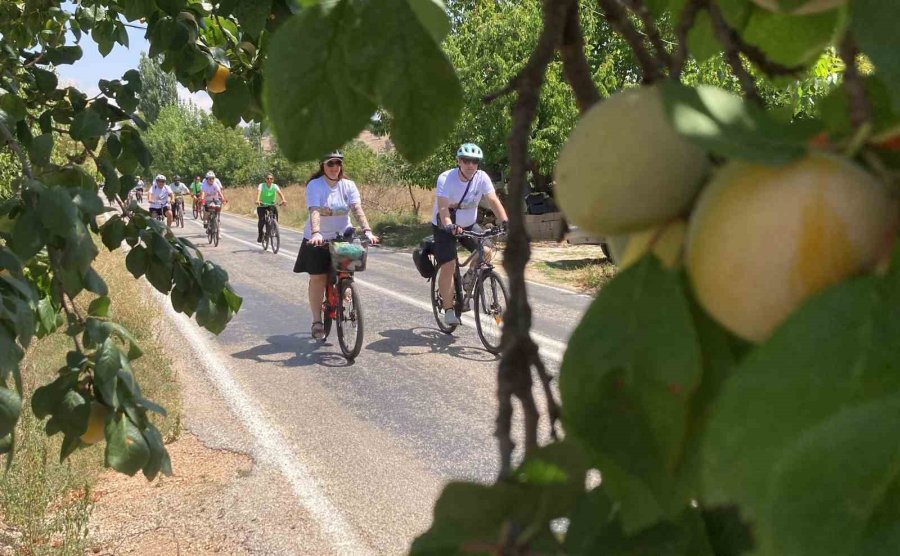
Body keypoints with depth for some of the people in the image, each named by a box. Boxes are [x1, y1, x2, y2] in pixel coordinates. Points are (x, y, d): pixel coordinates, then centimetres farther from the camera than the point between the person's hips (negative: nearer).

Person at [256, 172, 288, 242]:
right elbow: (259, 192, -33)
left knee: (275, 209, -30)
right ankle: (260, 234, 1)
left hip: (271, 205, 2)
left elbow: (279, 192, -29)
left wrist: (283, 200, -49)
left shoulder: (275, 186, -12)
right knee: (261, 219, -22)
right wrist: (257, 200, -54)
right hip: (262, 205, -2)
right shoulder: (261, 185, -15)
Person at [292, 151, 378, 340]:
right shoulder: (314, 185, -12)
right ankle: (317, 321, 5)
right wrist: (315, 233, -42)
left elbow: (357, 209, -15)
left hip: (342, 237, 2)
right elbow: (314, 211, -25)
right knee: (317, 278, -2)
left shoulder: (348, 185, -3)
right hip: (318, 239, -2)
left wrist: (367, 231, -30)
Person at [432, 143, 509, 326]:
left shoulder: (482, 177, -14)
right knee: (448, 267, -14)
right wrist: (449, 226, -53)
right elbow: (443, 207, -35)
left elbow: (494, 201, -23)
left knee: (485, 251, -19)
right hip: (445, 227, -4)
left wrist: (504, 221, -39)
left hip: (468, 224, 4)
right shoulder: (445, 179, -24)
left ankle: (470, 276, 12)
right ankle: (448, 310, -3)